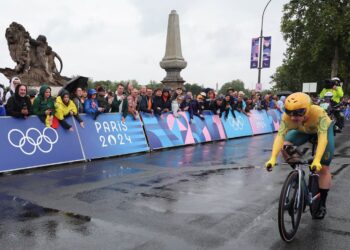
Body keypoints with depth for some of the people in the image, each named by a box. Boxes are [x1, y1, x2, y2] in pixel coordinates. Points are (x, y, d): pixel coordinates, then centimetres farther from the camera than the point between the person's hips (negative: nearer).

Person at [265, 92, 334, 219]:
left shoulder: (318, 113, -42)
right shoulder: (287, 117, -34)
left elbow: (322, 137, -49)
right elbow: (280, 136, -41)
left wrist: (316, 161, -61)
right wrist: (273, 158, -53)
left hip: (323, 129, -2)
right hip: (303, 131, 3)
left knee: (323, 168, -7)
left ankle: (322, 204, 8)